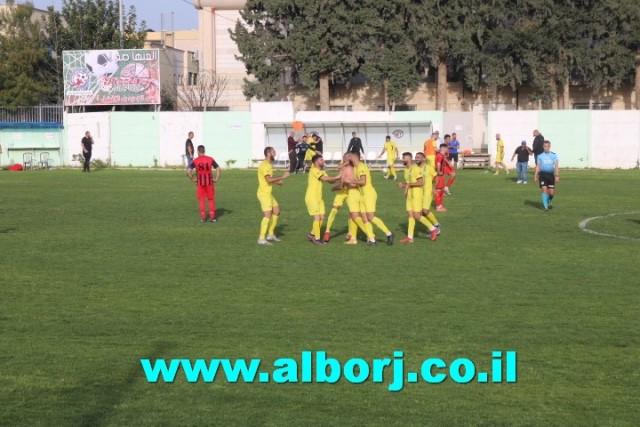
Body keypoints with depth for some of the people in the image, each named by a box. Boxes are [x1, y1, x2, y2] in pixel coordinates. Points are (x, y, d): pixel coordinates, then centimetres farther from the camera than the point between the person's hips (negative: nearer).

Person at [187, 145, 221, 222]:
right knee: (211, 199, 10)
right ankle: (212, 217, 9)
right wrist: (216, 179, -1)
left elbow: (188, 172, -12)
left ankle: (203, 217, 8)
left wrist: (193, 179, -1)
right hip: (209, 182, 1)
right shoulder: (210, 159, -1)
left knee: (201, 200, 8)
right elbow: (218, 169, -5)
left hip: (200, 182, -1)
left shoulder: (195, 161, -5)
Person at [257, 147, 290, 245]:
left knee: (277, 211, 15)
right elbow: (269, 179, -29)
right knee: (268, 215, -13)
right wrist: (282, 177, -25)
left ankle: (270, 234, 21)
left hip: (268, 193, 10)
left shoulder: (268, 164, 15)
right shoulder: (264, 165, -18)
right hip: (264, 193, -10)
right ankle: (261, 239, -11)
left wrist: (277, 181, 10)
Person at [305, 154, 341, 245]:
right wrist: (336, 177, -14)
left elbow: (330, 180, 8)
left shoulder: (322, 171, 14)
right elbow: (325, 178, -22)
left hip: (319, 198, 9)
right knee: (317, 217, -9)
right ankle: (316, 238, 0)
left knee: (322, 217, 8)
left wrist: (337, 178, -9)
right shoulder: (314, 170, -14)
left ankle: (313, 234, 22)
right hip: (311, 197, -9)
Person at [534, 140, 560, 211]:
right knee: (544, 189, -13)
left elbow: (556, 166, -1)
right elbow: (538, 166, 11)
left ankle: (549, 201, 32)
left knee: (552, 192, -1)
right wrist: (536, 176, 8)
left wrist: (557, 176, -9)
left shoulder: (554, 155, 3)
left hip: (550, 174, 0)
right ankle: (545, 207, -9)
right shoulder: (540, 156, 6)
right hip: (542, 174, 0)